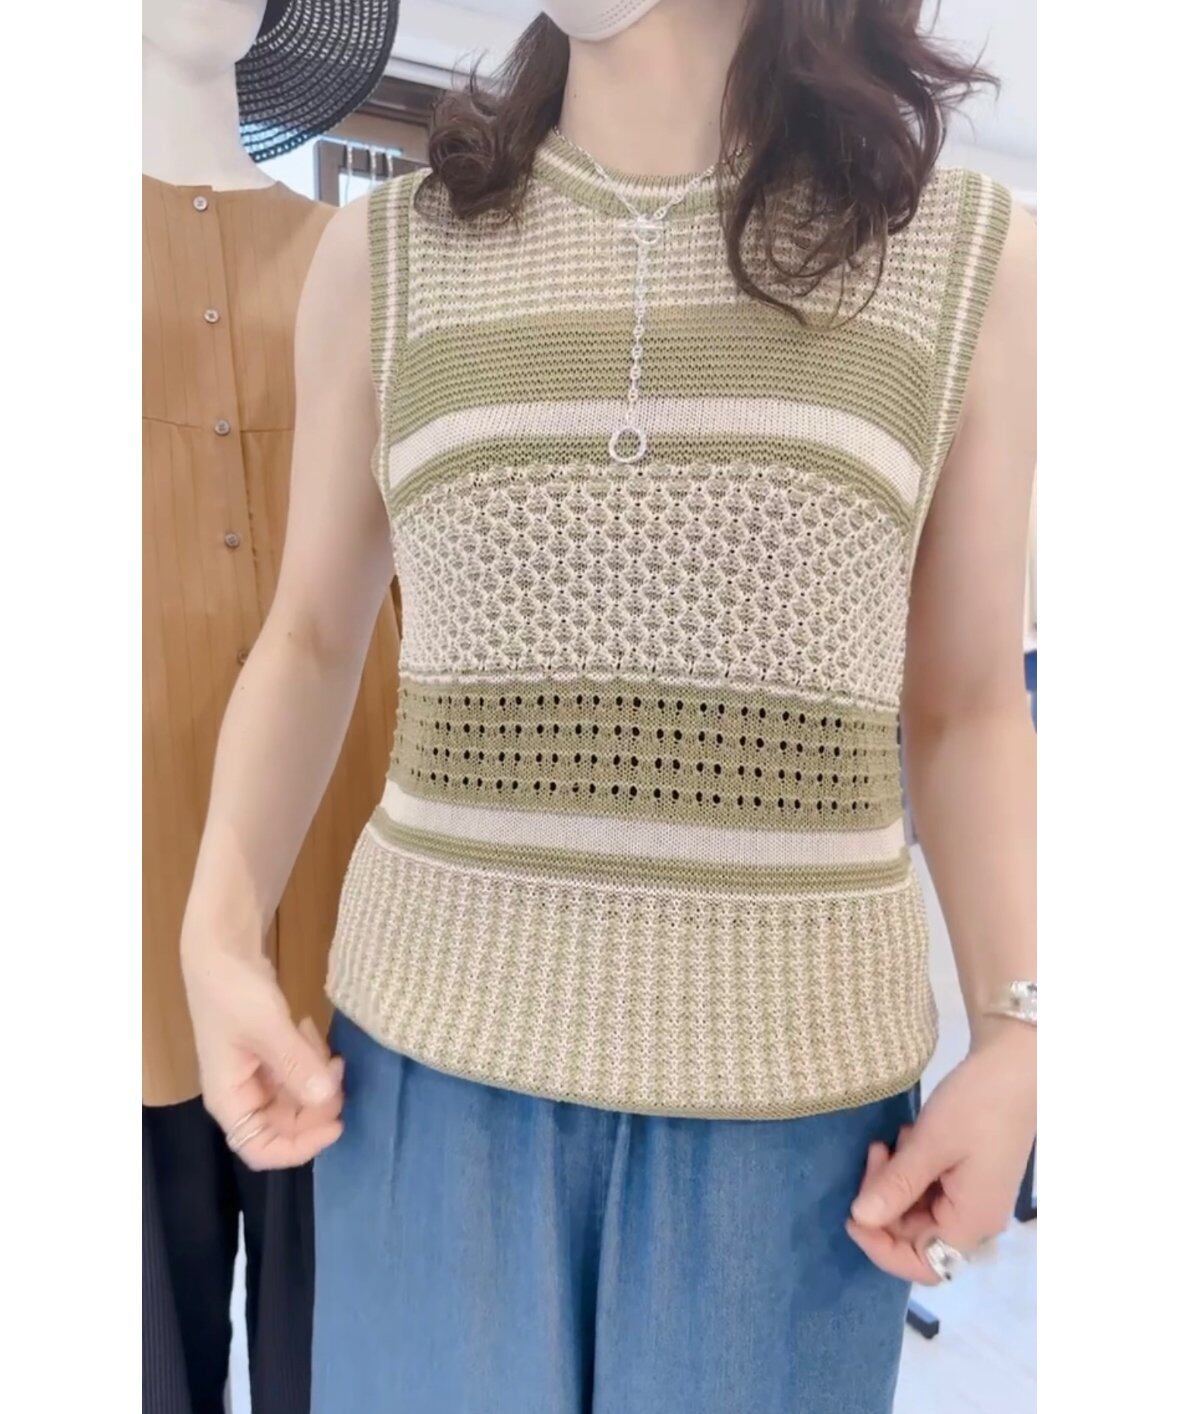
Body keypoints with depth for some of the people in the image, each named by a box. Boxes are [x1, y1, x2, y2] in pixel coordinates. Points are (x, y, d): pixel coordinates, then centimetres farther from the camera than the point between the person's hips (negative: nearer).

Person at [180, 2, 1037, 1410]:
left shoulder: (968, 254, 1)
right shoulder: (386, 253, 3)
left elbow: (968, 705, 5)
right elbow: (310, 642, 8)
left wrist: (1014, 1037, -6)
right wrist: (219, 937, -4)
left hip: (794, 1087, 0)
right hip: (434, 1053, 1)